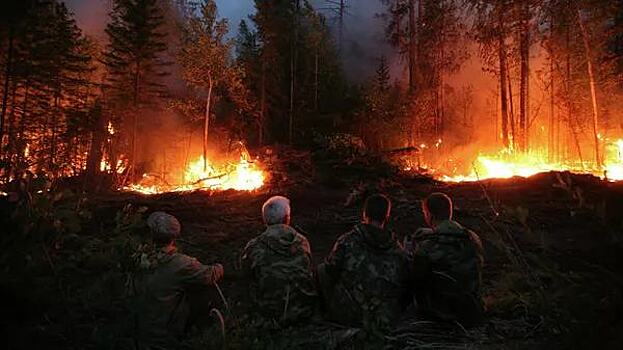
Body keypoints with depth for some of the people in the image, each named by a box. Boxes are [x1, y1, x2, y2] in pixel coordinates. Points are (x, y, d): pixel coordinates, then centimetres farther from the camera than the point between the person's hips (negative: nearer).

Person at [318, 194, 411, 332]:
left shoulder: (347, 241, -12)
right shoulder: (399, 252, -3)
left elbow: (330, 270, -3)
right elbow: (405, 291, 5)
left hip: (346, 316, -3)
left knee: (321, 268, 14)